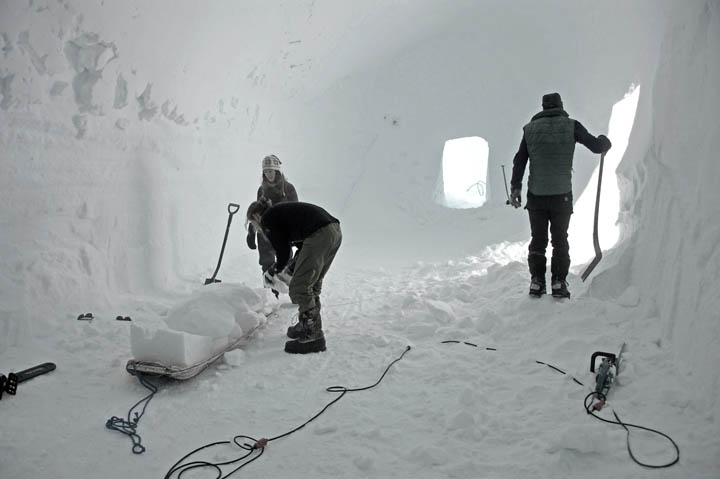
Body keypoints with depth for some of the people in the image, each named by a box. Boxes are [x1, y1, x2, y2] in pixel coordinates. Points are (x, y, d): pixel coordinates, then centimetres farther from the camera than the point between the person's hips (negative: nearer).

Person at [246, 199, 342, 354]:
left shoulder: (267, 218, 6)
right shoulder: (280, 212, 30)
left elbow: (283, 251, 4)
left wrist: (274, 271, 22)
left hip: (319, 235, -10)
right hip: (335, 231, 10)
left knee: (299, 288, -2)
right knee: (312, 285, 20)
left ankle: (313, 337, 0)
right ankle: (307, 326, 31)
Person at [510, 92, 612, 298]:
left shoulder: (531, 128, 5)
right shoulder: (571, 126, -1)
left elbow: (520, 159, 1)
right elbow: (596, 146, 2)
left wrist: (515, 186, 2)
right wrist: (605, 141, 25)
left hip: (536, 195, 2)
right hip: (562, 194, -1)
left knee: (538, 239, 12)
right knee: (560, 239, 10)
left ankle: (537, 281, 7)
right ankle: (559, 282, 6)